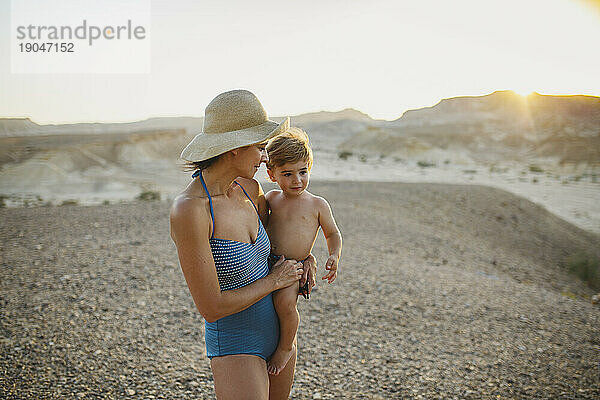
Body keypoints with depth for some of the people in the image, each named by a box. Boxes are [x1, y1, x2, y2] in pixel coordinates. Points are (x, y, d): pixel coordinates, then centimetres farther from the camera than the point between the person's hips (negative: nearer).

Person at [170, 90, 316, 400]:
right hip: (235, 344, -7)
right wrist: (274, 280, -14)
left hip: (279, 332, 7)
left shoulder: (248, 189, -4)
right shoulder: (188, 210, -27)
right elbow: (211, 308, -25)